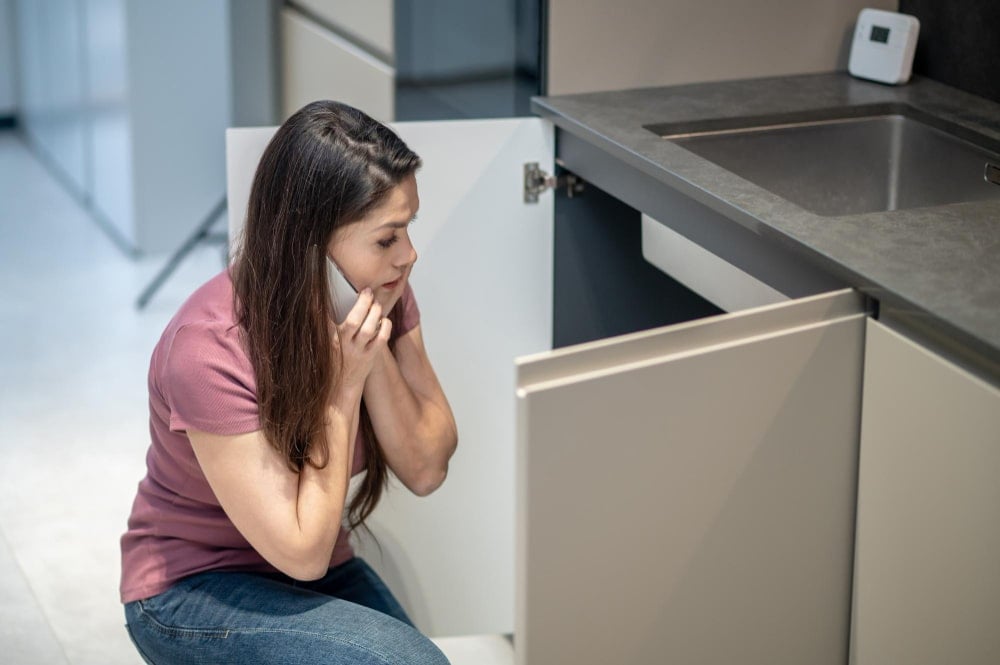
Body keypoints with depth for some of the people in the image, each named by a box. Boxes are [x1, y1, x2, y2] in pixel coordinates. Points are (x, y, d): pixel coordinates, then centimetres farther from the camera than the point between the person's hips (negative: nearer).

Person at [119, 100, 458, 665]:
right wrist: (344, 381, -26)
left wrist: (375, 350, -22)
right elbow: (302, 550, -24)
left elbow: (427, 470, -9)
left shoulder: (383, 293, -9)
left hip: (326, 576, 6)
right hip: (195, 592, -6)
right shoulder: (210, 351, -28)